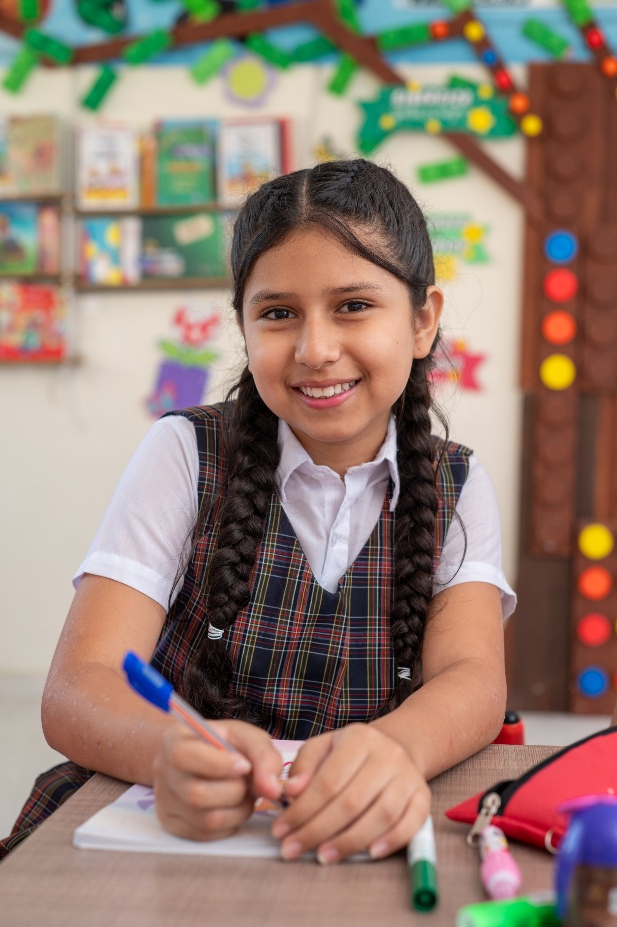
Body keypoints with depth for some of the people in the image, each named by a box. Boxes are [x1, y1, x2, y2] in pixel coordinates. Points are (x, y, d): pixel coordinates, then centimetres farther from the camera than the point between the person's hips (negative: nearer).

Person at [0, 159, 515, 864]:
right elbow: (76, 688, -12)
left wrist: (395, 747, -35)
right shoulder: (184, 455, -3)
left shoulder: (457, 488, 4)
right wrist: (169, 752, -35)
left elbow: (472, 676, -12)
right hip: (162, 827, -2)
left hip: (362, 843, 3)